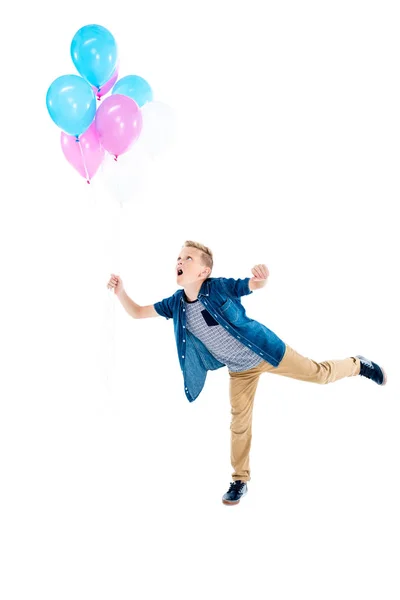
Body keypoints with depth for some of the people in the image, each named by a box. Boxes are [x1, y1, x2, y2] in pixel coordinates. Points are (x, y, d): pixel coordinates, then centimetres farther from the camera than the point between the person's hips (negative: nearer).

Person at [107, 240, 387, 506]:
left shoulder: (220, 287, -26)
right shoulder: (176, 303, -14)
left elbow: (256, 285, -20)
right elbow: (138, 312, -9)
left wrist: (262, 277, -45)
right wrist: (121, 292, -28)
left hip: (265, 350, -3)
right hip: (240, 370, 4)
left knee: (320, 373, 7)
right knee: (239, 423, 9)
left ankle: (356, 364, 38)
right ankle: (240, 480, 24)